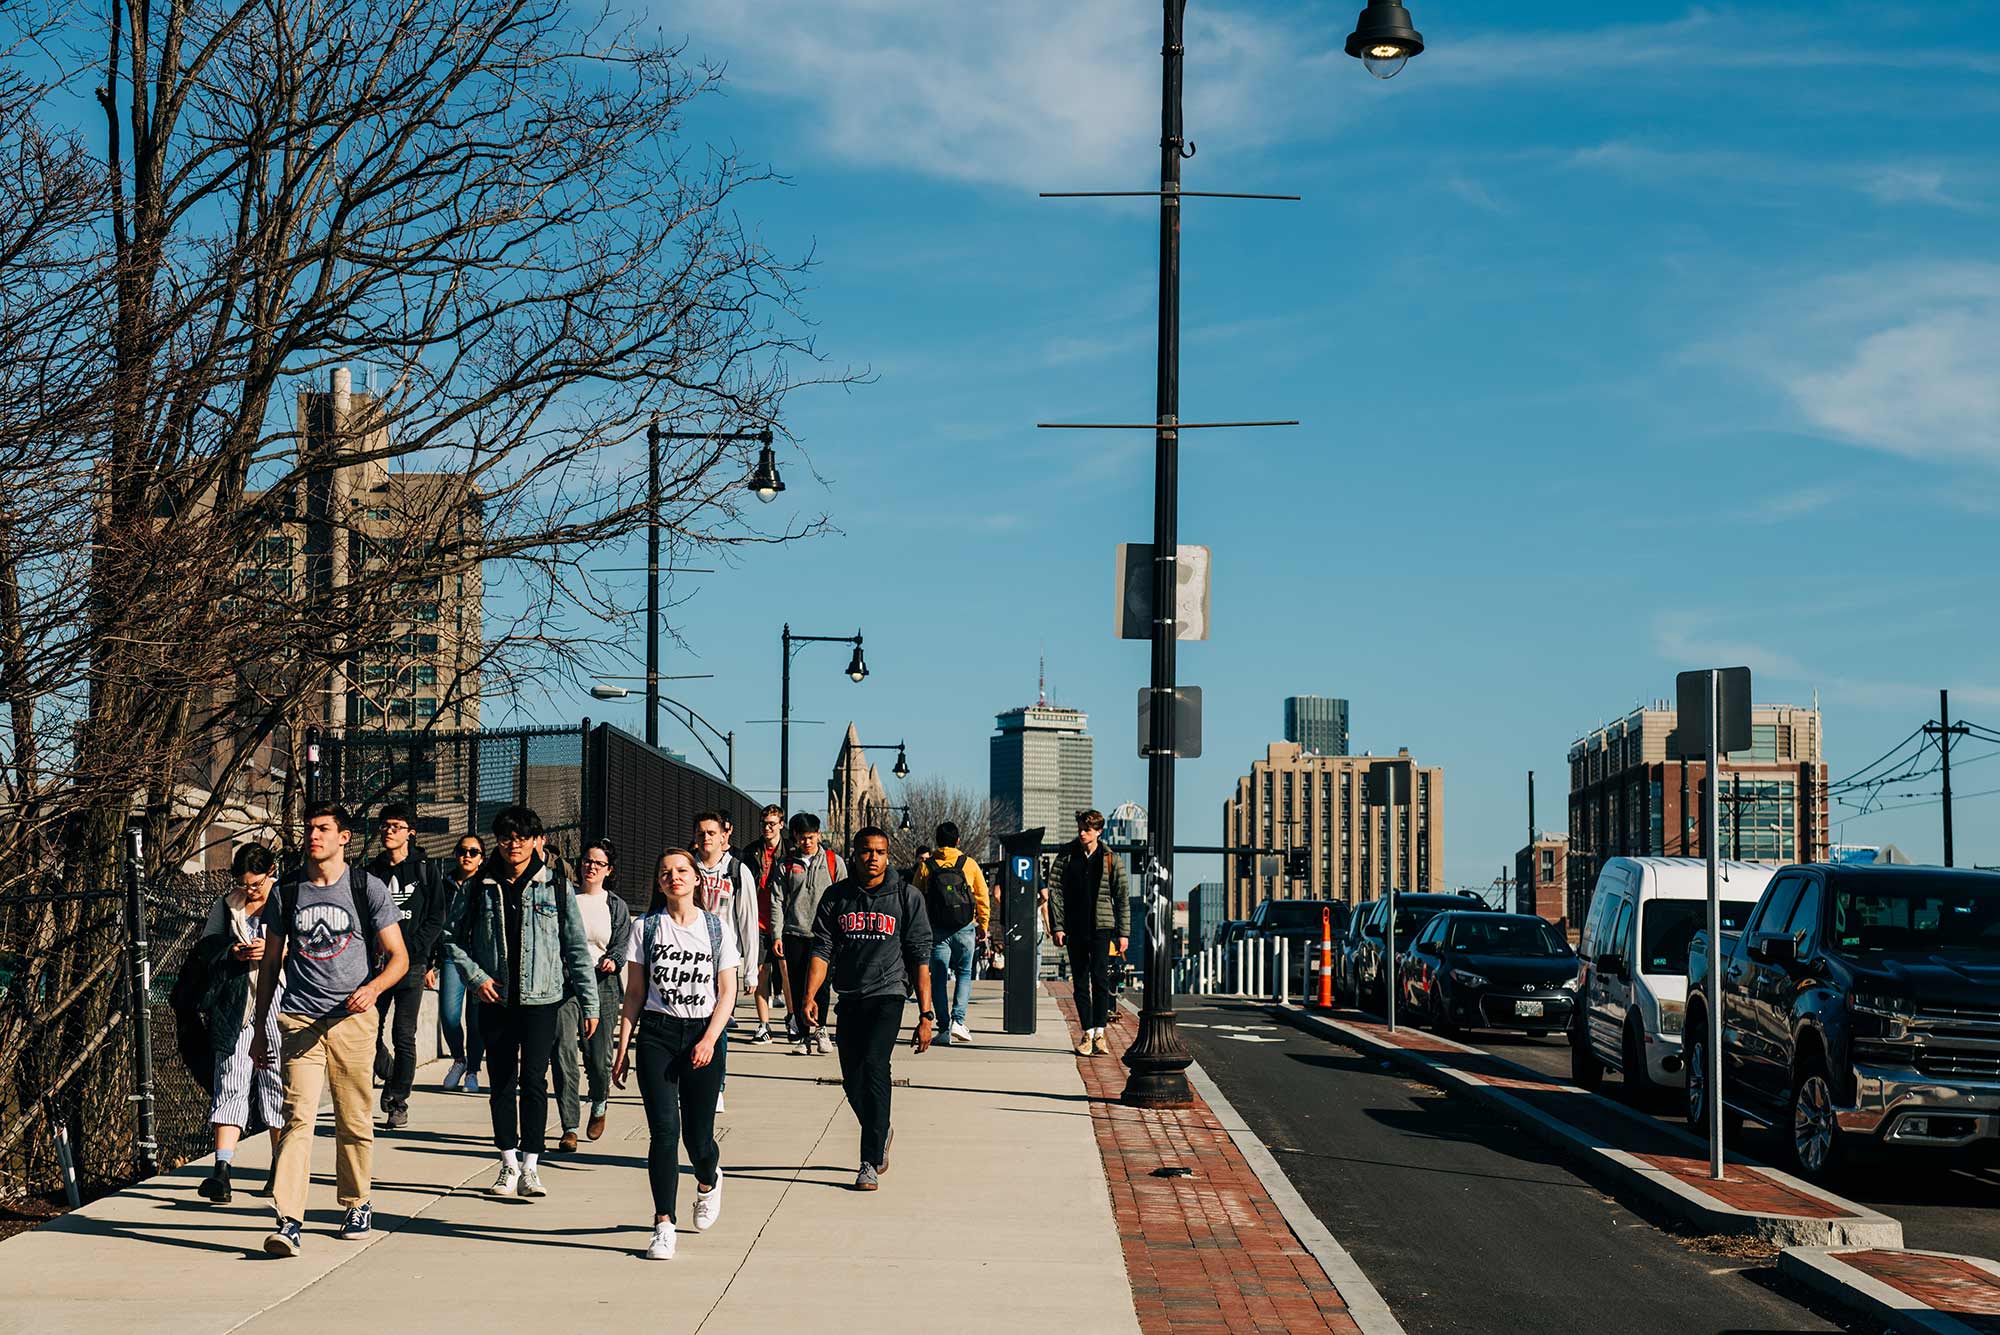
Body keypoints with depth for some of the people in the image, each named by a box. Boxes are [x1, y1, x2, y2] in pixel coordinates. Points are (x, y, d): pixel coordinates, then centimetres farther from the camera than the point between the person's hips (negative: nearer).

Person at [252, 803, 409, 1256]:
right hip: (299, 1019, 1)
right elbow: (270, 963, 16)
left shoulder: (367, 889, 2)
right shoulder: (286, 892, 8)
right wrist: (261, 1028, 14)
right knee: (298, 1117, -11)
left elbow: (398, 956, 3)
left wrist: (372, 988, -18)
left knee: (354, 1120, 7)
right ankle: (288, 1222, -17)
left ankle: (357, 1205, 27)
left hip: (352, 1018, 0)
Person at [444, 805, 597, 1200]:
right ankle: (508, 1165, 17)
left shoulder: (556, 887, 1)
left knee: (533, 1079, -10)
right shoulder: (481, 887, 5)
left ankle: (530, 1168, -8)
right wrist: (475, 975, -4)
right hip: (495, 999, 2)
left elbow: (577, 948, 3)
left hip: (541, 999, -2)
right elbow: (455, 938, 12)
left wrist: (590, 1003, 1)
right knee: (500, 1082, 8)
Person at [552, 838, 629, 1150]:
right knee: (564, 1052, -12)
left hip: (601, 984, 0)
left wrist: (612, 961, -17)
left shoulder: (616, 907, 9)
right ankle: (569, 1127, -7)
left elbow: (622, 946, 2)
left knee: (598, 1057, 1)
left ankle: (600, 1106, 33)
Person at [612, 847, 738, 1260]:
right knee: (664, 1131, -12)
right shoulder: (646, 928, 5)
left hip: (703, 1035, 0)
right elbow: (634, 994, 7)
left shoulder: (716, 928, 5)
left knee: (698, 1136, 0)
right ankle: (664, 1226, -6)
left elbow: (727, 993, 2)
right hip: (657, 1034, 0)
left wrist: (709, 1040, -11)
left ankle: (708, 1181, 36)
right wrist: (623, 1048, 2)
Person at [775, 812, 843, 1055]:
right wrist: (777, 935, 0)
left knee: (820, 983, -12)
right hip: (794, 933, 2)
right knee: (798, 988, 2)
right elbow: (778, 901, 7)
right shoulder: (787, 864, 9)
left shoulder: (834, 862, 7)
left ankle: (818, 1029, 3)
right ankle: (806, 1036, 9)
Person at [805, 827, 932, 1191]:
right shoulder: (837, 896, 7)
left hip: (886, 997, -3)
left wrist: (925, 1015, -2)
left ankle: (870, 1163, -18)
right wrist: (810, 995, -12)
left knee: (873, 1067, -21)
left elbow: (920, 958, 2)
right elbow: (822, 949, 3)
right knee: (852, 1082, 6)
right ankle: (881, 1133, 37)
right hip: (848, 1000, 3)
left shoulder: (907, 897, 2)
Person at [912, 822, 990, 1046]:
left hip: (936, 930, 0)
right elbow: (982, 899, 4)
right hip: (965, 928, 0)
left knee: (939, 978, 5)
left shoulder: (925, 866, 0)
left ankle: (944, 1029, 0)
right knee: (964, 973, 14)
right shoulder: (969, 864, 0)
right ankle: (958, 1020, -1)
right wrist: (983, 925, 14)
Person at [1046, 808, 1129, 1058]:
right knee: (1081, 982, 4)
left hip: (1101, 927, -2)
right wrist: (1057, 926, -5)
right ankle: (1087, 1034, 10)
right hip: (1075, 928, 2)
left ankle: (1099, 1033, -4)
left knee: (1100, 979, -10)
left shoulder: (1112, 860, 3)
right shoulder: (1067, 857, 5)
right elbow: (1056, 891, 3)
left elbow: (1122, 898, 5)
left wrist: (1123, 932, 1)